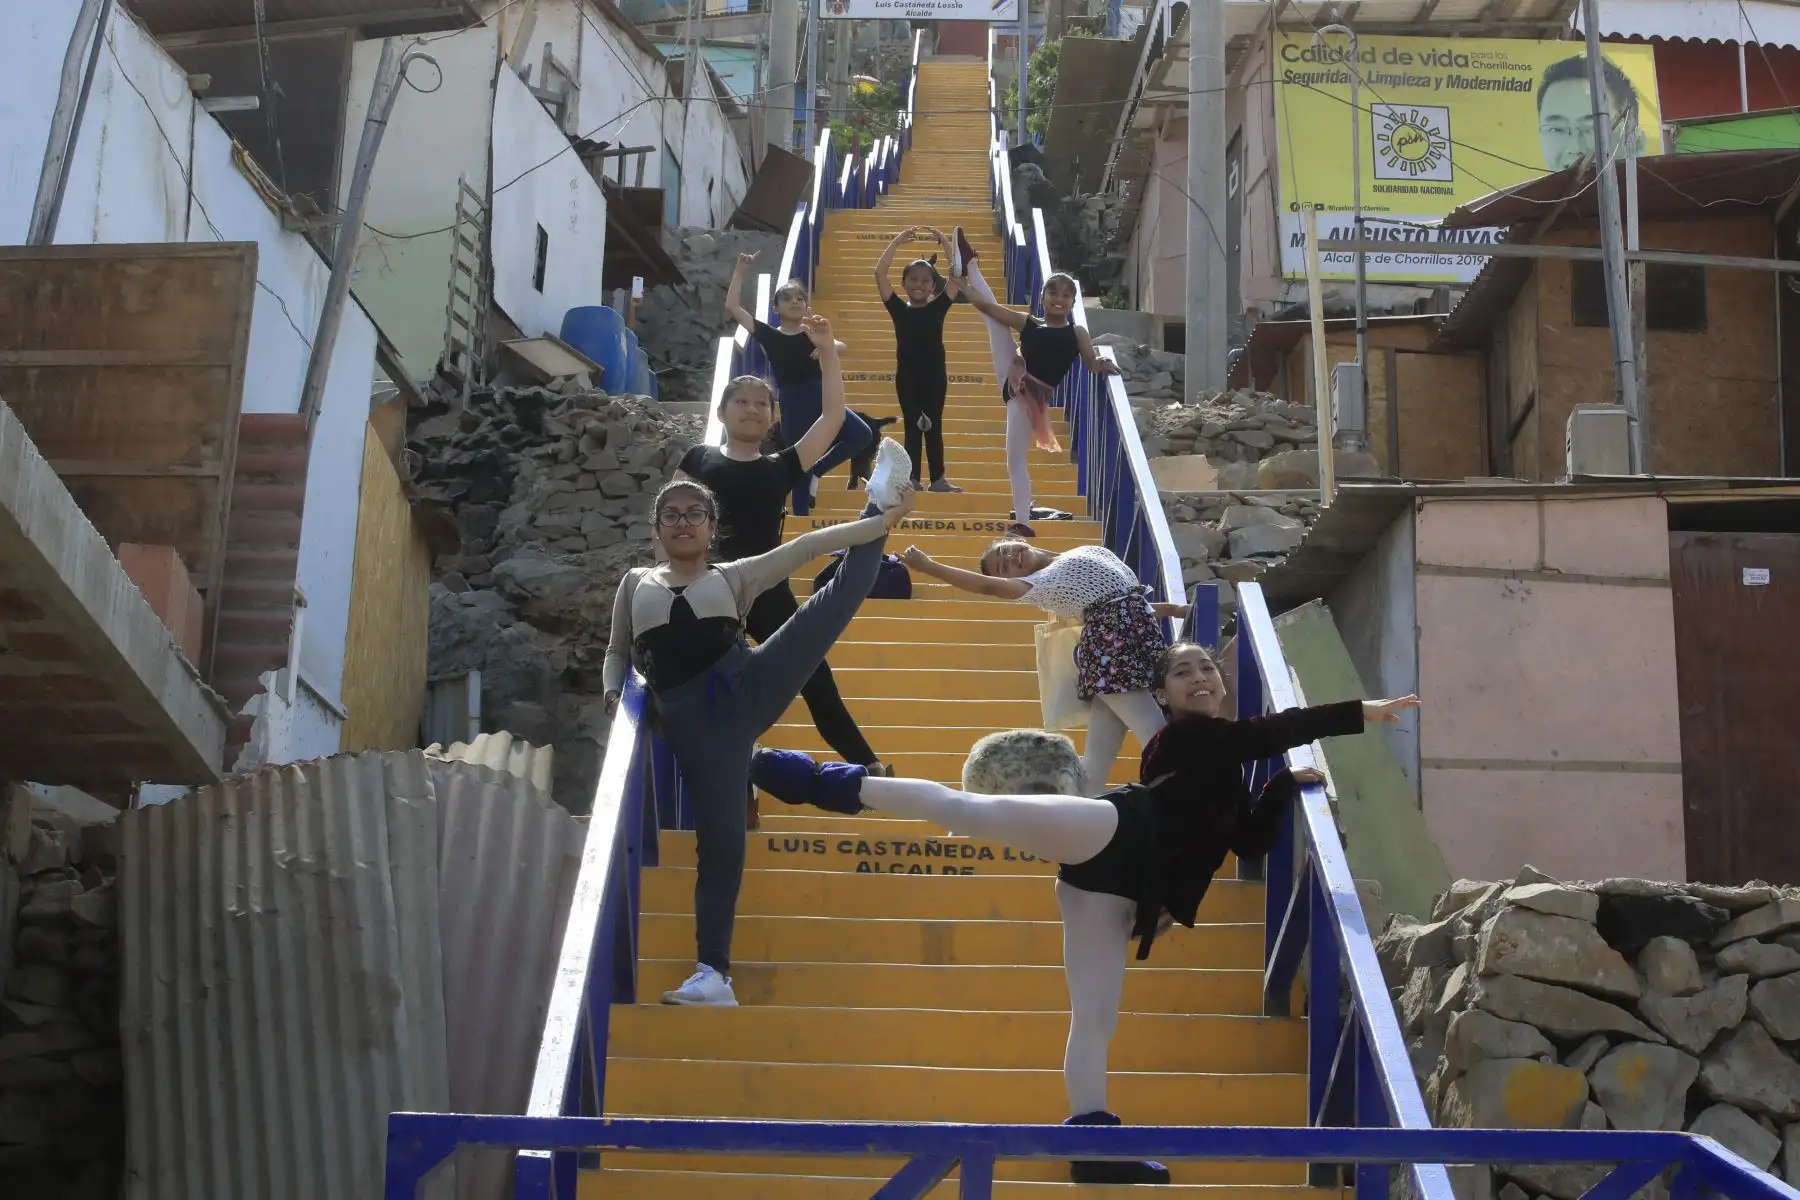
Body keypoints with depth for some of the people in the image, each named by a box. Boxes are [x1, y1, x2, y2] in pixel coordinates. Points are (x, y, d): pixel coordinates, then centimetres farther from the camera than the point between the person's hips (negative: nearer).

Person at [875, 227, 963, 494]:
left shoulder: (938, 307, 4)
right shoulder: (898, 309, 2)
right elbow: (879, 273, -6)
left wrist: (944, 241, -9)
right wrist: (897, 242, -10)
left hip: (935, 374, 1)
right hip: (907, 375, -1)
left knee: (934, 426, 8)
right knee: (912, 427, 4)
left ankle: (938, 478, 15)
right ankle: (912, 479, 7)